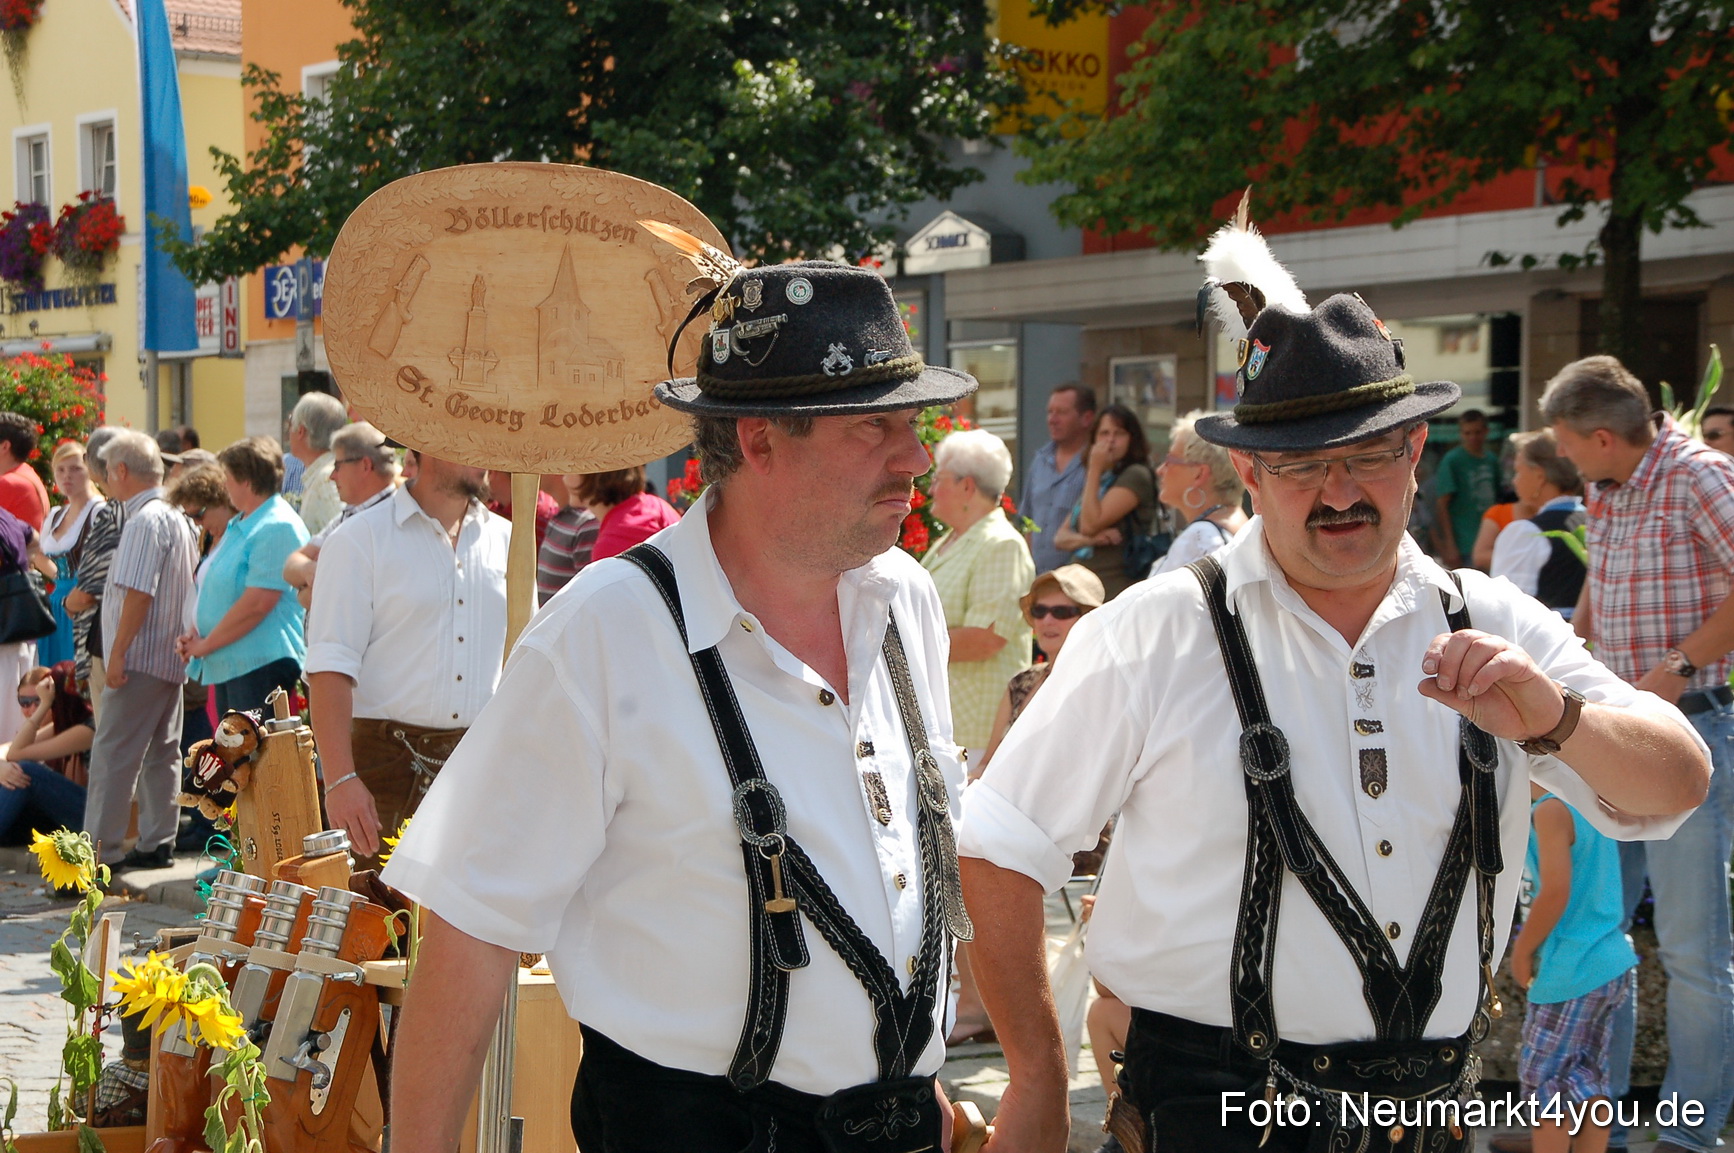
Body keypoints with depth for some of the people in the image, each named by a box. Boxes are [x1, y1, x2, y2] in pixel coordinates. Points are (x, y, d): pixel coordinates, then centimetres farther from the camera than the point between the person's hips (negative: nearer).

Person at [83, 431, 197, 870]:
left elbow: (138, 592, -22)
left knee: (112, 755, -8)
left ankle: (100, 849, -9)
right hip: (170, 657, 10)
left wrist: (117, 653, -19)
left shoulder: (144, 521, -15)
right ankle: (157, 843, 15)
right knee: (162, 752, 12)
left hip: (140, 658, -10)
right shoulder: (177, 519, 15)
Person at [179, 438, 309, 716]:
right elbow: (219, 593, 24)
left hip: (261, 664, -10)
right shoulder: (239, 524, 18)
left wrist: (206, 645, -14)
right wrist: (195, 633, 5)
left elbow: (257, 603, -22)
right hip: (228, 665, 10)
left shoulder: (277, 528, -16)